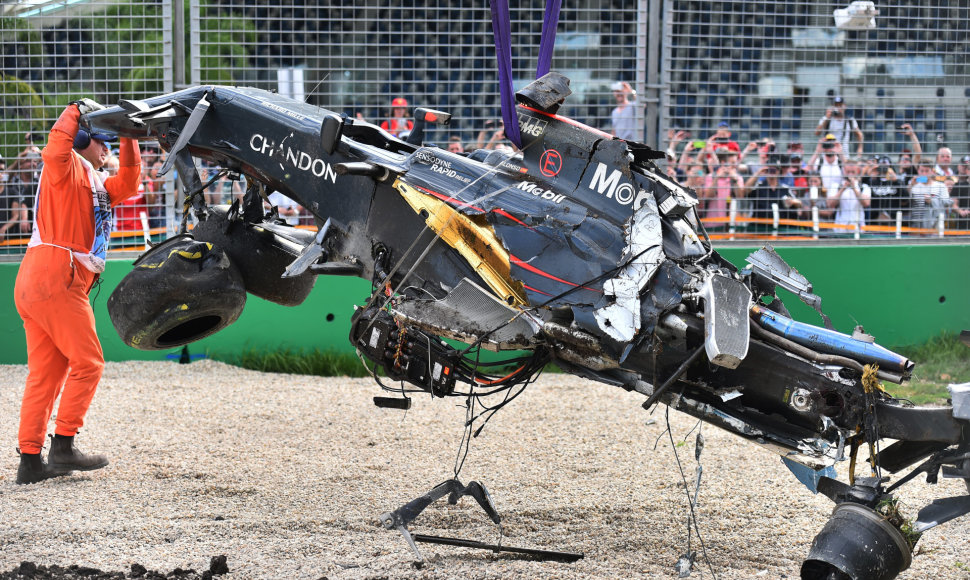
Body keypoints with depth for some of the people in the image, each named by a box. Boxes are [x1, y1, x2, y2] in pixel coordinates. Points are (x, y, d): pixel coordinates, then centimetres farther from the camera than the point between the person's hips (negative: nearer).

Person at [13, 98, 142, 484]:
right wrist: (76, 111, -14)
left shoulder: (96, 185, 27)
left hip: (34, 282, 10)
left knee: (46, 372, 7)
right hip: (54, 275, -10)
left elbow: (127, 184, 24)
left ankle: (29, 460, 5)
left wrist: (129, 140, 16)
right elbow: (55, 150, -22)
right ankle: (63, 447, -8)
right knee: (87, 362, -6)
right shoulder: (67, 169, -1)